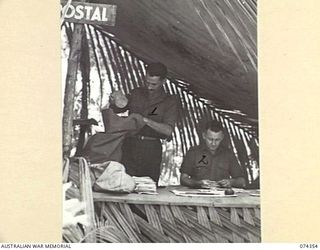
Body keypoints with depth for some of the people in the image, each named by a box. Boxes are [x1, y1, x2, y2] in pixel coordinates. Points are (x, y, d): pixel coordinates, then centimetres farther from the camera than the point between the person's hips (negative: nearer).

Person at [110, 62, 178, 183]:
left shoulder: (170, 101, 2)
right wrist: (114, 102, -4)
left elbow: (168, 130, -11)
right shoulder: (136, 94, 12)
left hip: (151, 150, -2)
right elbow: (114, 110, 19)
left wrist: (144, 120, -20)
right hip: (130, 146, 2)